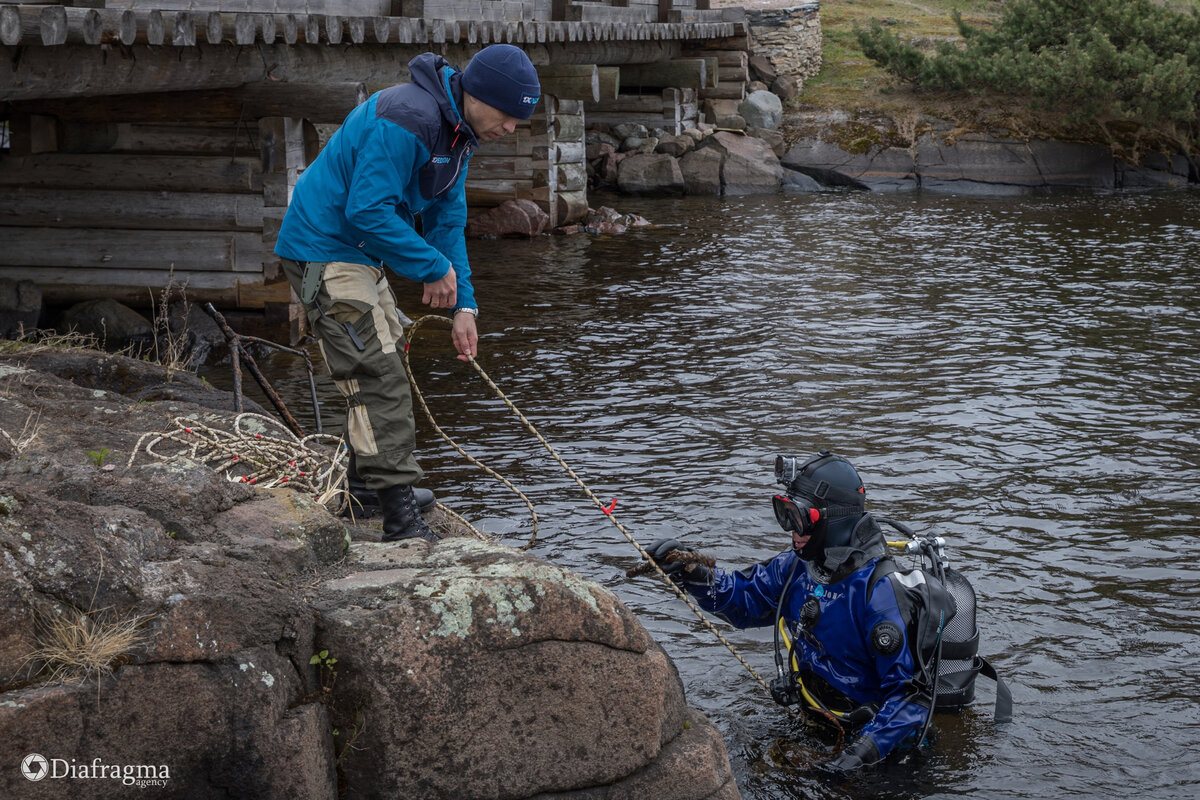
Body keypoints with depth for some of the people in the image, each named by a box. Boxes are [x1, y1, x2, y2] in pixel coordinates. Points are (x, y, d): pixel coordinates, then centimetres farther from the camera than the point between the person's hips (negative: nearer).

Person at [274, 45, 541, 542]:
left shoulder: (456, 130, 6)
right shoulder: (405, 121, -27)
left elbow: (448, 220, 11)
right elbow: (368, 211, -29)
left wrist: (464, 304, 4)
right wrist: (434, 267, -21)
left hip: (361, 253, 11)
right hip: (325, 252, -11)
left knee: (388, 355, 23)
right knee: (378, 377, -15)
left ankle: (369, 480, 41)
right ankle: (401, 523, -15)